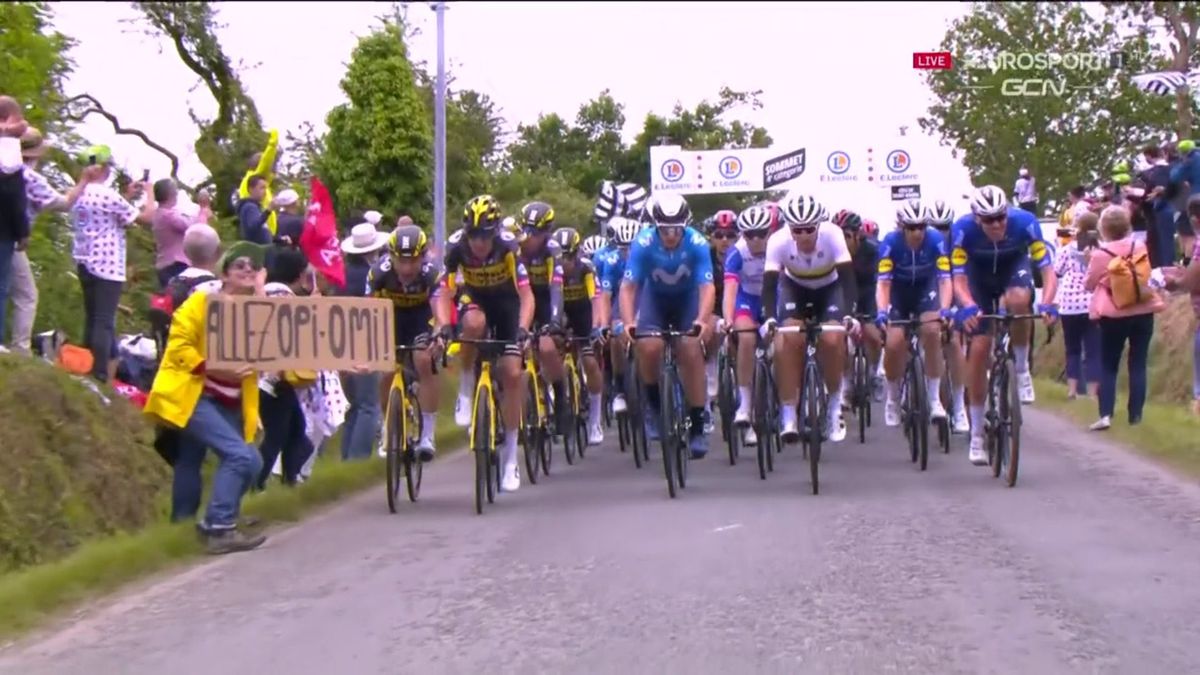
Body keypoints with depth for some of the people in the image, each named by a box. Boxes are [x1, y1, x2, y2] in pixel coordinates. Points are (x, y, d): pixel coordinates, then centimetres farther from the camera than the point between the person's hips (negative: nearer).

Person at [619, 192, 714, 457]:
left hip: (688, 297, 0)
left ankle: (697, 427, -6)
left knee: (691, 352, -16)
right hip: (654, 296, 0)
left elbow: (707, 287, -33)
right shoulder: (644, 243, -29)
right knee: (649, 347, -24)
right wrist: (628, 322, -43)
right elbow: (628, 286, -29)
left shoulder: (697, 243, -29)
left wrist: (702, 320, -49)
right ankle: (653, 405, 2)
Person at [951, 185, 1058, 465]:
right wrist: (968, 306, -51)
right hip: (979, 273, 0)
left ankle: (1022, 369, -10)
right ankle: (977, 435, 3)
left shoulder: (1024, 222, -32)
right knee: (979, 348, -8)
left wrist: (1047, 303, -50)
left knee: (1018, 300, -37)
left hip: (1014, 265, 0)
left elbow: (1048, 270, -32)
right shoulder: (963, 229, -32)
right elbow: (959, 279, -31)